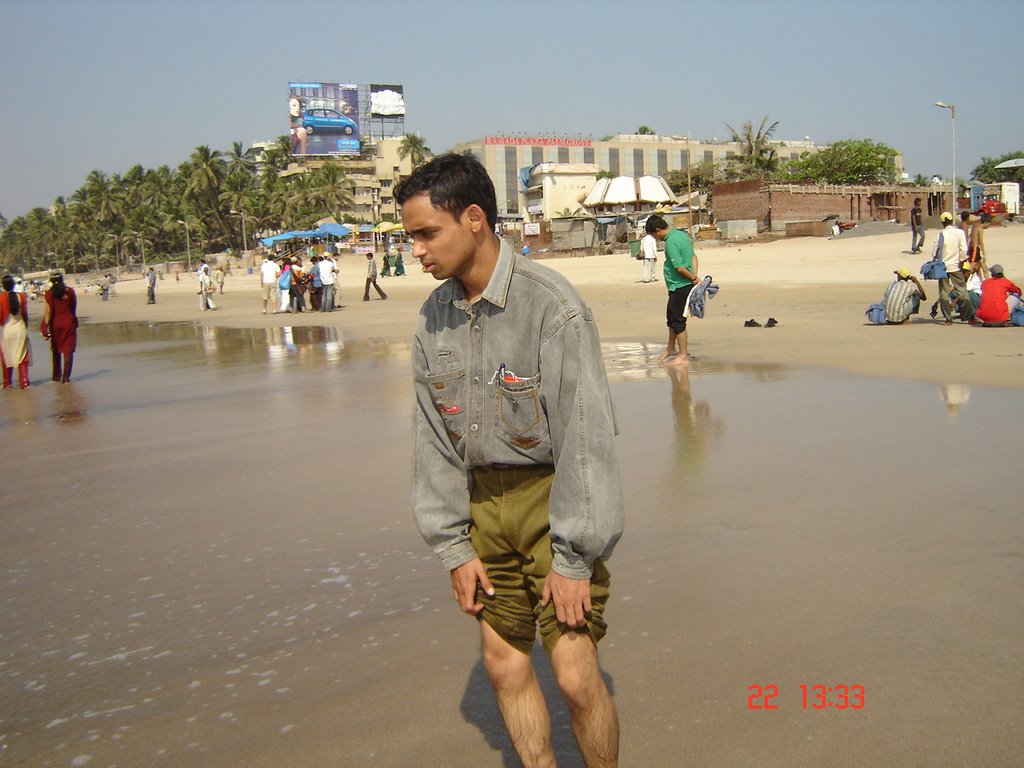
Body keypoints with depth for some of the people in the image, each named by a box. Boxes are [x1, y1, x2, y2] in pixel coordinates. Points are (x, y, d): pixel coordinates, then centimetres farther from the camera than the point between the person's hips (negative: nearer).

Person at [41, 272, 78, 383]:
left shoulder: (49, 294, -7)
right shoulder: (70, 291, -3)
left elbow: (48, 312, -10)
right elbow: (74, 308, 5)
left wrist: (46, 328, -8)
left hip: (55, 323, 0)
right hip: (69, 322, 0)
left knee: (55, 350, 16)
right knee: (68, 350, 2)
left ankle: (56, 375, 21)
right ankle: (65, 377, -2)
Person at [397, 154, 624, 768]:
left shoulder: (551, 305, -18)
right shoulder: (435, 317, 2)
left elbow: (584, 434, -17)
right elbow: (433, 437, 7)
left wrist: (573, 557, -16)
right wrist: (453, 546, 4)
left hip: (553, 497, -6)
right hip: (486, 501, 6)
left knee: (575, 675, -5)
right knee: (505, 664, 11)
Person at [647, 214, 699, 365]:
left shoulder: (670, 242, -21)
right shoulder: (682, 234, 9)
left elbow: (680, 267, -24)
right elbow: (693, 256, 13)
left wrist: (693, 278, -10)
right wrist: (695, 276, 3)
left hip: (679, 287, -10)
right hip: (687, 285, 10)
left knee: (677, 321, -1)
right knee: (671, 317, 23)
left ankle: (683, 357, 5)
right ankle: (671, 348, 39)